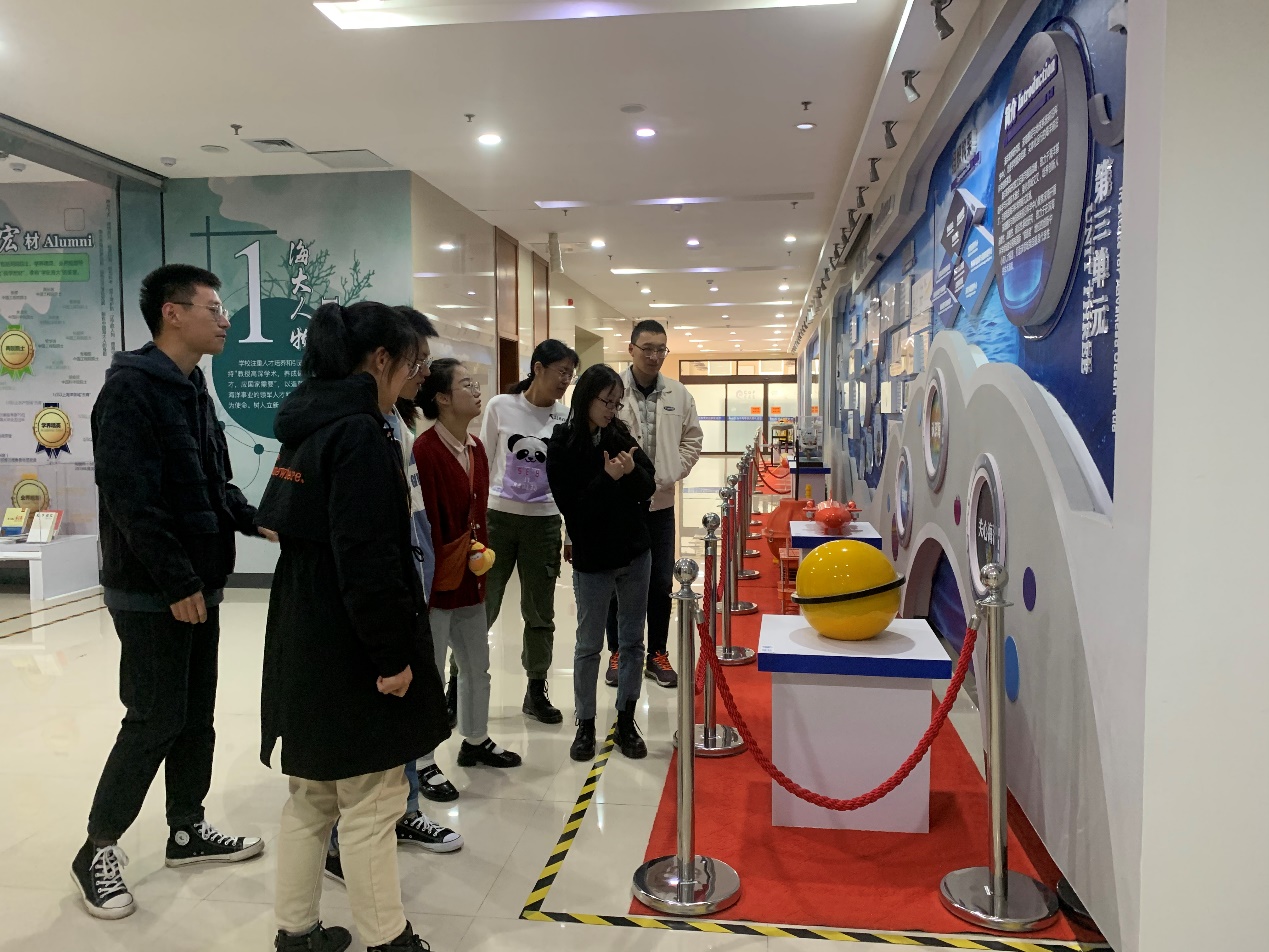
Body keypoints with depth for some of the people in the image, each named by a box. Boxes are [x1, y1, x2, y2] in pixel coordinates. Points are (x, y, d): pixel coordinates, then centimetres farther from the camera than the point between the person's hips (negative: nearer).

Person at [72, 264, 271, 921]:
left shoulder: (192, 388, 12)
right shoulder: (131, 387, -17)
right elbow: (130, 498, -23)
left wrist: (257, 522, 2)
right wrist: (177, 582, -21)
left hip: (197, 584, 9)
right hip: (151, 593, -9)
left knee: (196, 714, 15)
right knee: (155, 719, 0)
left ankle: (188, 830, 30)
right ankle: (98, 851, 18)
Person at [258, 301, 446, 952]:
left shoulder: (306, 426, 10)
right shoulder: (360, 434, -19)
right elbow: (367, 559, -24)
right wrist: (392, 655, -17)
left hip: (302, 641, 10)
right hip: (349, 651, -9)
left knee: (312, 795, 20)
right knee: (371, 804, 4)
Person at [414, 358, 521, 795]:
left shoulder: (476, 449, 8)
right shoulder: (425, 451, -20)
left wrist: (483, 553, 6)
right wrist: (433, 575, -18)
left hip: (470, 580, 9)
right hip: (438, 581, -9)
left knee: (477, 666, 21)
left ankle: (476, 741, 39)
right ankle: (422, 762, 20)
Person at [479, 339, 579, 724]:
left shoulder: (566, 417, 0)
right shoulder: (500, 407, -4)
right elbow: (483, 465, 2)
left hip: (544, 522, 2)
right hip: (498, 516, -2)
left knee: (541, 613, 10)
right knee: (481, 607, 2)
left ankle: (536, 692, 25)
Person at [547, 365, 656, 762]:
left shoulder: (621, 435, 0)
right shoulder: (563, 446, -11)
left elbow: (648, 488, -1)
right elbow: (572, 506, -16)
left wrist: (632, 471, -22)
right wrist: (608, 478, -26)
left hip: (635, 555, 4)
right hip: (593, 561, -4)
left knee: (632, 641, 11)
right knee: (589, 645, 9)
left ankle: (626, 722, 25)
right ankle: (585, 725, 24)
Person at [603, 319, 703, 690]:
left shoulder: (679, 395, 2)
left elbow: (692, 439, 11)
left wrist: (670, 475, 1)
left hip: (660, 503, 3)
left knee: (661, 583, 9)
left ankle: (658, 654, 24)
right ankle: (618, 652, 25)